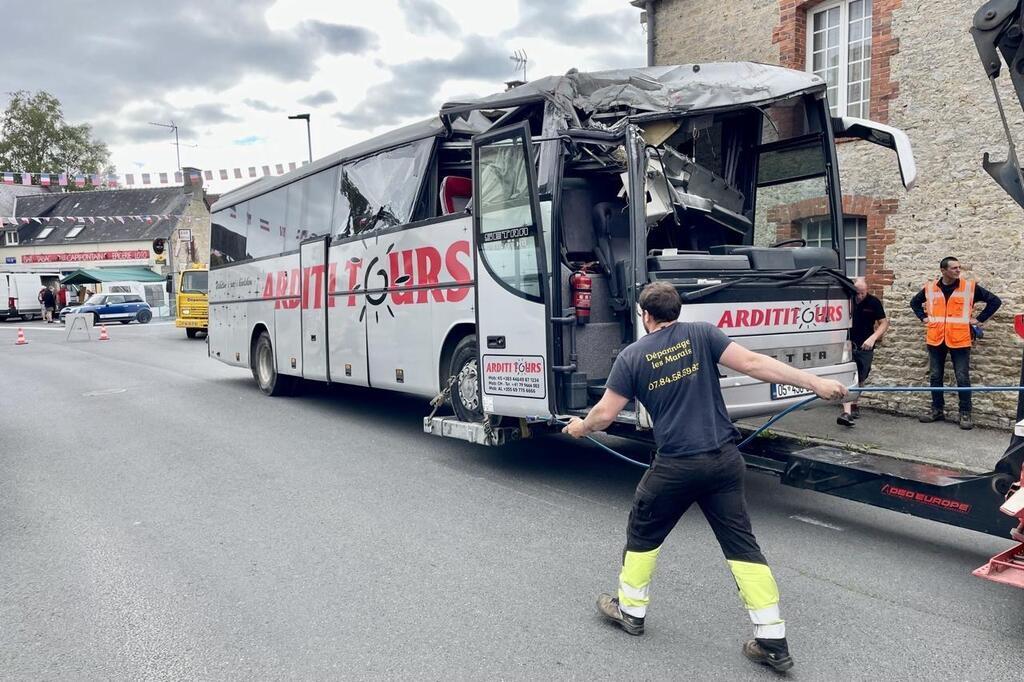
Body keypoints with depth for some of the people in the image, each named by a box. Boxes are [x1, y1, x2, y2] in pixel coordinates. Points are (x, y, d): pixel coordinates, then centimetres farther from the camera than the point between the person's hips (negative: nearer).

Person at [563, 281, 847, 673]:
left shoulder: (632, 356, 0)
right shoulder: (701, 334, 2)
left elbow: (605, 413, 2)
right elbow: (754, 364, -7)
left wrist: (579, 427, 23)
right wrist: (816, 383, -5)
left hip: (676, 465, -2)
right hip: (724, 459, 2)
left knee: (643, 534, 20)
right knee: (741, 543, 10)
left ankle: (630, 611, 34)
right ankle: (773, 641, 10)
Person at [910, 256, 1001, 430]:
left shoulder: (970, 287, -2)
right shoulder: (930, 288, 4)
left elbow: (995, 301, 3)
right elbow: (914, 302, 22)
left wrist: (979, 319, -2)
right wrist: (923, 318, 10)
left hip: (959, 341, -2)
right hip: (936, 340, 3)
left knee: (962, 378, 0)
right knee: (935, 377, 9)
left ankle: (965, 413, 9)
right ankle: (937, 410, 20)